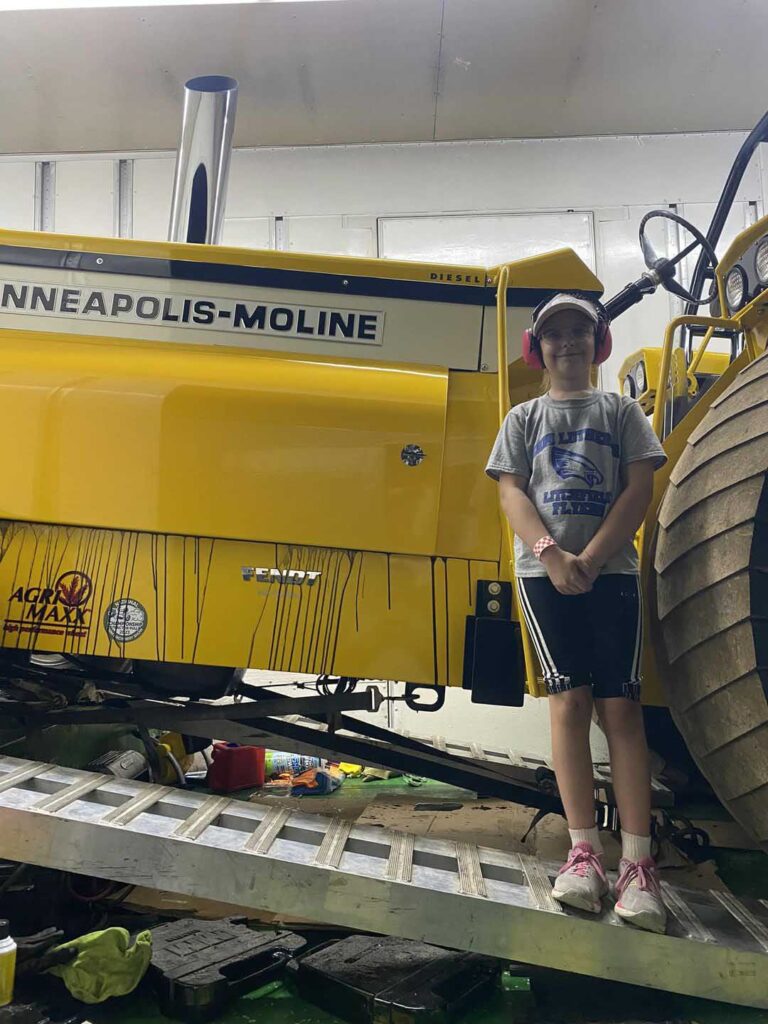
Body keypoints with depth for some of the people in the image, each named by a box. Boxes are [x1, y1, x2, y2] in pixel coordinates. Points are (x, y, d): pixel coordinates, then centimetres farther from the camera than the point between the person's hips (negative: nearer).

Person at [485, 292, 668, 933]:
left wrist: (591, 557, -10)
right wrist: (551, 554, -13)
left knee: (620, 705, -6)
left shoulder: (621, 411, 14)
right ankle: (584, 852, -6)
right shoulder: (524, 419, 17)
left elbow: (639, 488, 3)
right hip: (543, 572, 1)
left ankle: (638, 862, -8)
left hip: (612, 571, 0)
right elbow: (512, 493, 5)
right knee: (570, 698, -8)